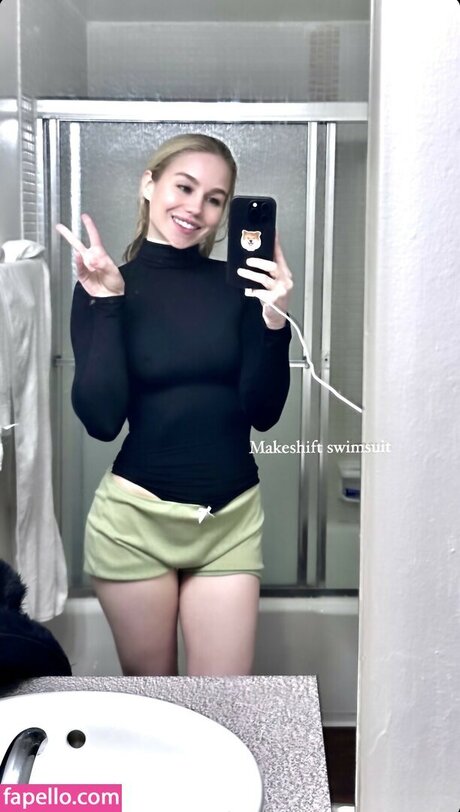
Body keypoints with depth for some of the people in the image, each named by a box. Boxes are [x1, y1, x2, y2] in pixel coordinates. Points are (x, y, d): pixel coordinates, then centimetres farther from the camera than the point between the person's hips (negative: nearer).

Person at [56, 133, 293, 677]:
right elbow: (101, 420, -13)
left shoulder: (240, 285, 1)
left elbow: (263, 413, -3)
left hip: (232, 520, 2)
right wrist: (107, 303, -19)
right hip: (136, 517, -1)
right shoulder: (103, 287, -3)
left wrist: (274, 321, -16)